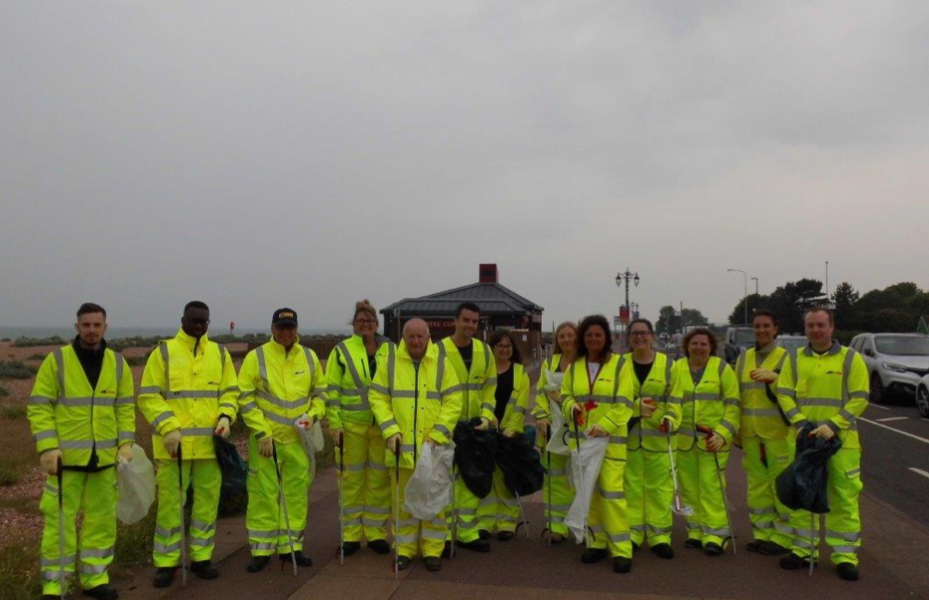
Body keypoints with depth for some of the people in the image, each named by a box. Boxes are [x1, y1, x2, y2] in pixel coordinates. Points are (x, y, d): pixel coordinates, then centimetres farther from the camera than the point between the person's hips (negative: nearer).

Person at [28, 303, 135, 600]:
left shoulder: (118, 363, 6)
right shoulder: (56, 360, -4)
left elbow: (126, 407, 9)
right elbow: (38, 407, -5)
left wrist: (126, 442, -2)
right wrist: (47, 447, -14)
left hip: (105, 458, 4)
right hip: (65, 456, -3)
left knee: (101, 519, 10)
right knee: (60, 520, 1)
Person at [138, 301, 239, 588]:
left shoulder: (220, 354, 8)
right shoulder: (163, 352, -2)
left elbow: (230, 392, 11)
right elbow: (148, 396, -5)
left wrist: (225, 417, -8)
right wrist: (169, 428, -16)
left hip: (209, 443, 3)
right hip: (174, 443, -3)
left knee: (207, 501, 10)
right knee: (170, 502, 3)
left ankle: (201, 557, 24)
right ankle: (166, 563, 16)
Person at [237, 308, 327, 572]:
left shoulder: (309, 357, 6)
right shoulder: (256, 357, -5)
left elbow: (320, 391, 15)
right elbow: (245, 397, -6)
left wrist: (313, 414, -4)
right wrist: (261, 433, -13)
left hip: (298, 439, 3)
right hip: (265, 439, -3)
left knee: (296, 493, 9)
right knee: (263, 493, 2)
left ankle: (291, 546, 22)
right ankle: (261, 550, 14)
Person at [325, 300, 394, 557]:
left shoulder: (390, 350, 6)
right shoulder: (341, 351, 0)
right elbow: (331, 391, -1)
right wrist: (335, 425, -7)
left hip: (383, 426, 2)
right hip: (352, 426, -1)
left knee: (380, 479, 7)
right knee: (352, 480, 6)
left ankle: (376, 532, 20)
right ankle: (351, 534, 18)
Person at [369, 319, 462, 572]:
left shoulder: (442, 363, 1)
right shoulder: (390, 362, 2)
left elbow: (453, 402, -1)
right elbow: (377, 398, 2)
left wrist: (437, 435, -10)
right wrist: (390, 431, -9)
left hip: (433, 446, 0)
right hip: (401, 446, 1)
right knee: (402, 499, 9)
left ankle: (432, 550, 20)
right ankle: (405, 549, 23)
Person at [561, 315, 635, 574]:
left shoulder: (619, 365, -2)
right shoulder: (574, 366, 9)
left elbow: (623, 404, -7)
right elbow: (565, 396, 11)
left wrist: (603, 426, -19)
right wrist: (572, 408, -12)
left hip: (610, 439, -4)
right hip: (581, 438, 4)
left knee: (612, 490, -10)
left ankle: (621, 550, -2)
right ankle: (597, 542, 21)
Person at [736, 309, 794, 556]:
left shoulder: (786, 358, -4)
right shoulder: (744, 358, 11)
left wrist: (773, 378, -27)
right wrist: (737, 430, 15)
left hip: (779, 433, -5)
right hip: (751, 434, 5)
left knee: (781, 485, -1)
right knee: (757, 485, 12)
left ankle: (783, 536, 11)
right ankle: (762, 533, 22)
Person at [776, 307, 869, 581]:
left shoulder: (851, 358, 1)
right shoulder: (795, 359, 9)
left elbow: (860, 398, -5)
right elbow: (784, 394, 4)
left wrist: (833, 426, -15)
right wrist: (800, 423, -11)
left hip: (842, 441, -2)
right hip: (803, 439, 3)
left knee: (844, 498, 0)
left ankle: (845, 555, 12)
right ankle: (803, 550, 21)